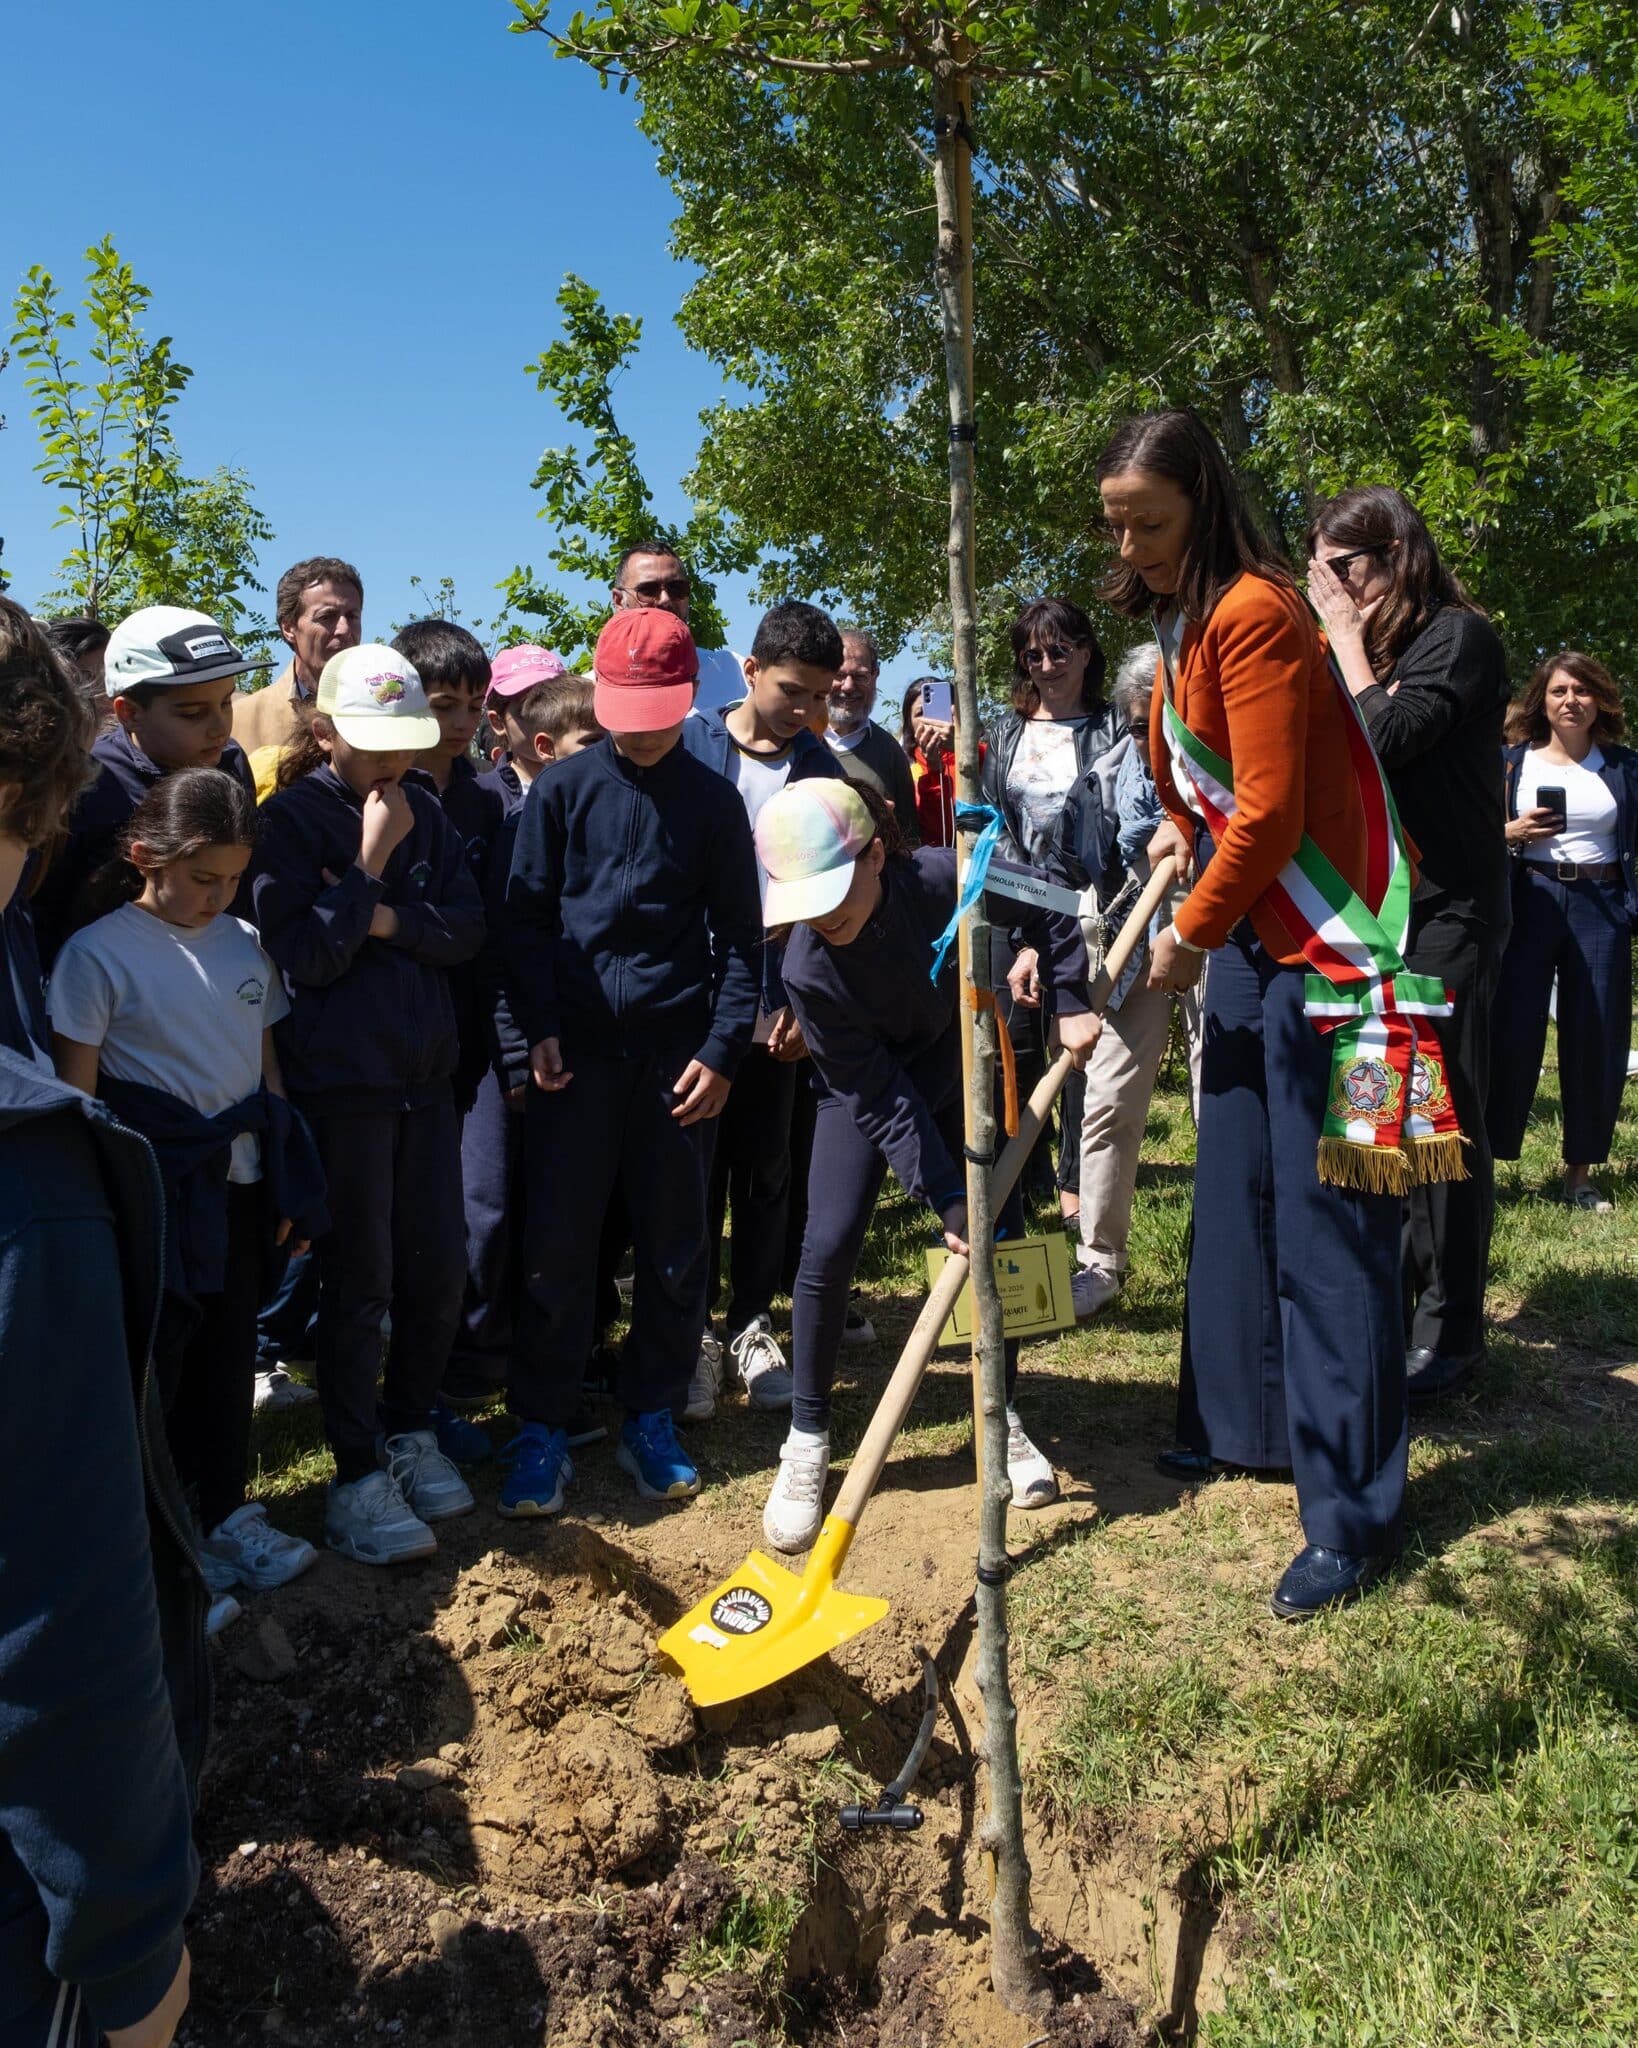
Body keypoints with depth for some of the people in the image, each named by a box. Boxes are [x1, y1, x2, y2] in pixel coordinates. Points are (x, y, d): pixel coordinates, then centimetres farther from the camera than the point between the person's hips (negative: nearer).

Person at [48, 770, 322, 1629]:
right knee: (155, 1366, 5)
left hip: (237, 1184, 6)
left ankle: (223, 1517, 33)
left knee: (228, 1356, 16)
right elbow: (76, 1097, -10)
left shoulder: (244, 945, 5)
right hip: (156, 1192, -5)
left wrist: (286, 1183, 10)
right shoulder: (98, 954, -11)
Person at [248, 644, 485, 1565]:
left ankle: (411, 1430, 30)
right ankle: (358, 1476, 15)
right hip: (339, 1080, -5)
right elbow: (307, 954, -15)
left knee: (441, 1267, 10)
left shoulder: (427, 811, 6)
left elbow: (468, 929, 0)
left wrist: (388, 919, -15)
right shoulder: (289, 818, -7)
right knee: (360, 1282, 1)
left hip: (427, 1071, 5)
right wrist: (372, 860, -17)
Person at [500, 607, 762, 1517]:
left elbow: (739, 936, 4)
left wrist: (723, 1049, -4)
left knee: (676, 1247, 7)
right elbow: (526, 917, 3)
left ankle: (651, 1420, 24)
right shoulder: (560, 791, 2)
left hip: (675, 1055, 1)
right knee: (557, 1245, 2)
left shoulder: (713, 801, 4)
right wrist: (539, 1027, -7)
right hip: (575, 1053, -1)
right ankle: (541, 1430, 15)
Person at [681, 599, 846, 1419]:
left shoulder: (820, 768, 3)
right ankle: (694, 1334, 18)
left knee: (765, 1174, 11)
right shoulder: (689, 746, -3)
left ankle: (752, 1327, 25)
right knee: (696, 1173, 6)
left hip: (777, 1006, 2)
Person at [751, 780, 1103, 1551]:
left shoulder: (944, 879, -32)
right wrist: (945, 1197, -27)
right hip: (868, 1092, -2)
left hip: (963, 1069, 2)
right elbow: (880, 1100, -26)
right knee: (828, 1245, -14)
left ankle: (1002, 1416, 22)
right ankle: (806, 1443, 4)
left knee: (1002, 1233, 0)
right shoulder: (807, 970, -32)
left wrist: (1071, 1001, -15)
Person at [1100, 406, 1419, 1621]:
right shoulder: (1181, 623, 14)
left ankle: (1353, 1518, 3)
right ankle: (1237, 1423, 31)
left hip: (1318, 938, -10)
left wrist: (1194, 932, -9)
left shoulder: (1256, 612, -16)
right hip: (1242, 926, 10)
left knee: (1325, 1222, -7)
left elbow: (1270, 807, -19)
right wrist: (1184, 832, 7)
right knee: (1233, 1190, 15)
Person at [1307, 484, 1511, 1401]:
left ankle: (1453, 1327, 6)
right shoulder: (1376, 650, 15)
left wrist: (1347, 635, -11)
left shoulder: (1458, 636, -7)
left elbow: (1386, 740, -21)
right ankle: (1402, 1292, 24)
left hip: (1448, 910, -7)